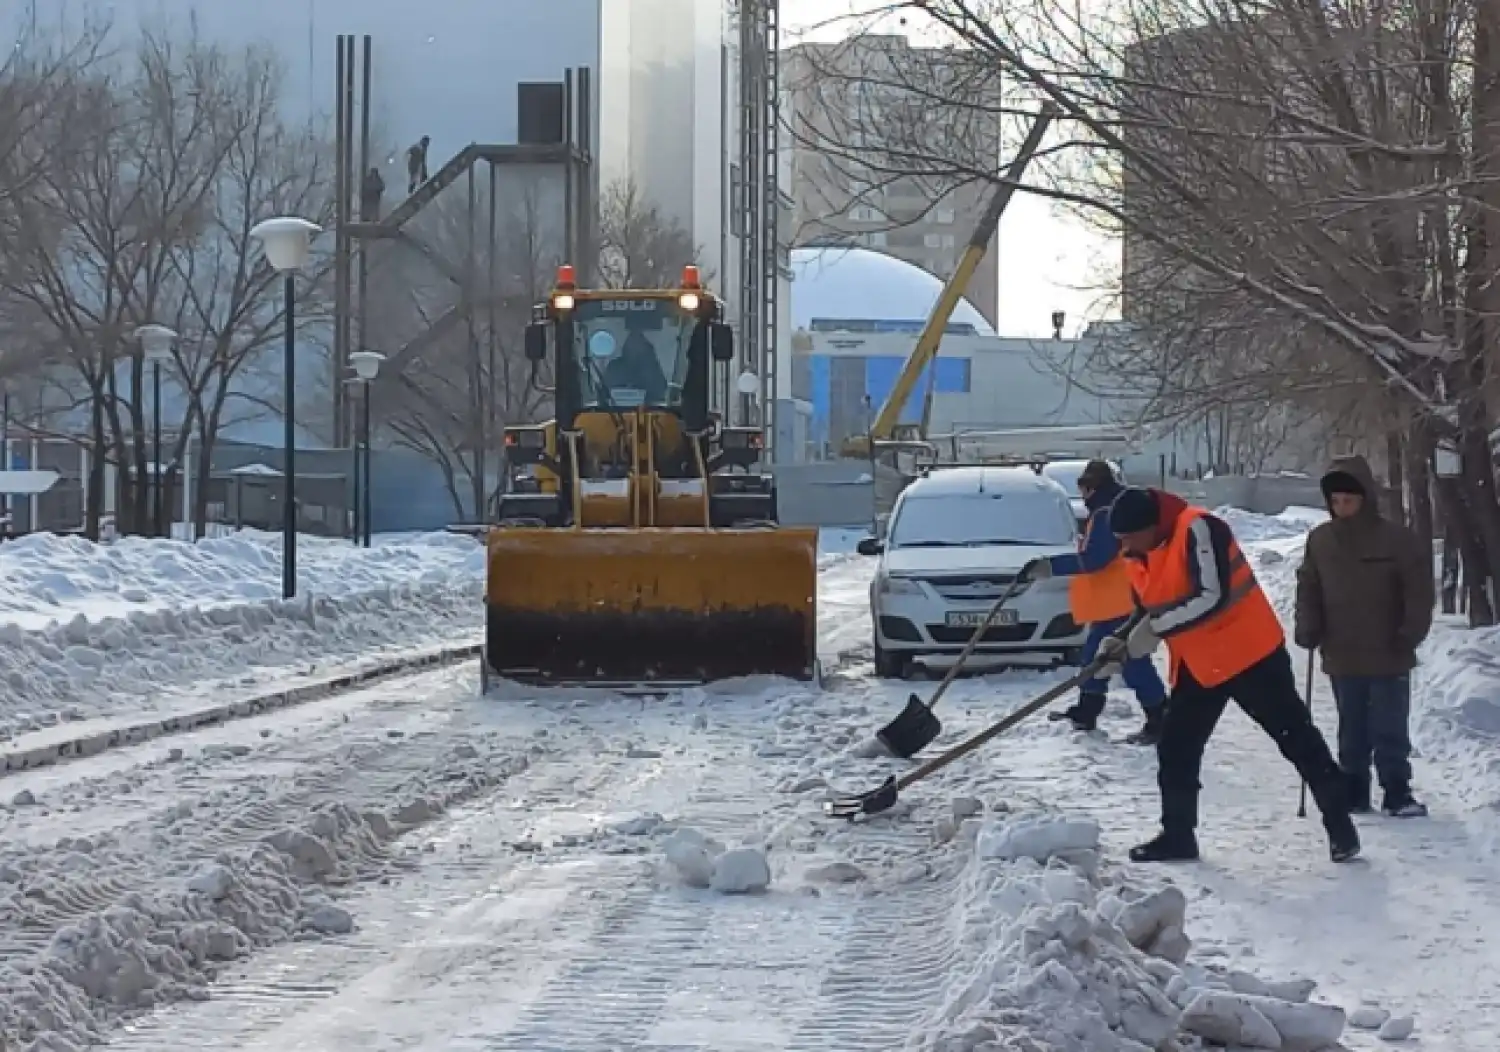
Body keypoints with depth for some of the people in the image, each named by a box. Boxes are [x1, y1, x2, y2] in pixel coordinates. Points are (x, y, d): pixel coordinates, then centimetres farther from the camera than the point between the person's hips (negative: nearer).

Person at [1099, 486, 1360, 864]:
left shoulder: (1198, 530, -22)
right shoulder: (1139, 558, 5)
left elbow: (1212, 597, -30)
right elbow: (1147, 616, 14)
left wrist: (1156, 627, -27)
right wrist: (1123, 646, -5)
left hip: (1249, 654, -8)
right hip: (1197, 665, 8)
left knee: (1297, 738, 0)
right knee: (1176, 748, 7)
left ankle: (1339, 823, 8)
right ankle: (1177, 835, 18)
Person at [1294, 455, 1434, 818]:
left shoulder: (1397, 539, -8)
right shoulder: (1320, 540, 3)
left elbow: (1420, 589, -6)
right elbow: (1308, 589, 12)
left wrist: (1411, 633, -13)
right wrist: (1307, 629, 0)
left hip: (1388, 656, -3)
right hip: (1342, 657, 3)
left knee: (1390, 728, 0)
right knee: (1352, 729, 11)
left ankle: (1397, 793, 7)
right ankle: (1353, 791, 18)